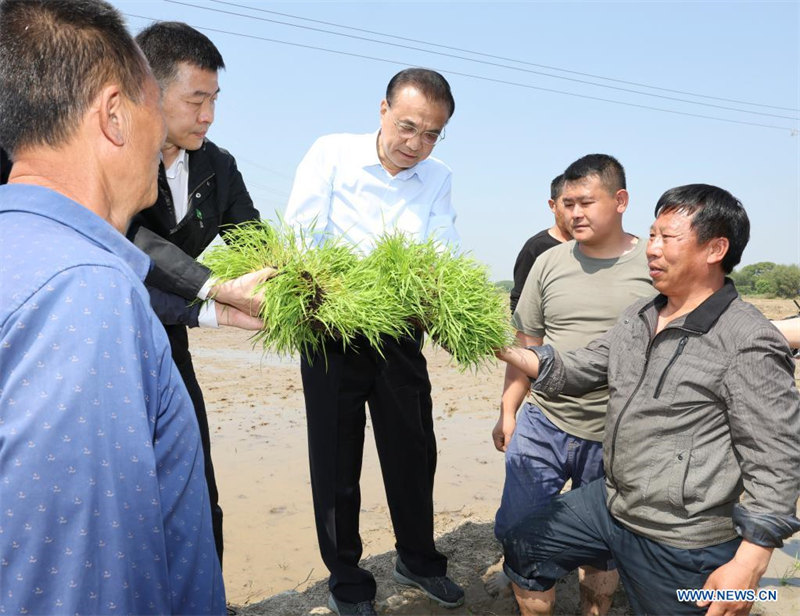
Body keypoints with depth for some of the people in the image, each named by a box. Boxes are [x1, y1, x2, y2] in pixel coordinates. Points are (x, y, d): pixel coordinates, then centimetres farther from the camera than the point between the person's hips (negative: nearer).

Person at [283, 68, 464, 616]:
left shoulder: (438, 179, 2)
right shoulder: (332, 154, -8)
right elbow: (298, 239, -14)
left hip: (399, 335, 3)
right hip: (331, 331, -3)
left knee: (414, 452, 13)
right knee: (336, 462, 7)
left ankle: (418, 560, 39)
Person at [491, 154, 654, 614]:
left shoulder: (656, 266, -6)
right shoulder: (550, 263, 2)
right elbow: (526, 345, 8)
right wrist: (508, 412, 7)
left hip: (617, 438, -2)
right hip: (542, 425, 3)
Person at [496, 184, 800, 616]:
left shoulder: (749, 344, -19)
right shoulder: (638, 317, 5)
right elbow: (577, 370, 7)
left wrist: (748, 564, -20)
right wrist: (506, 350, -7)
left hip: (682, 545, -7)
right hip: (610, 501, 8)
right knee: (522, 549, 15)